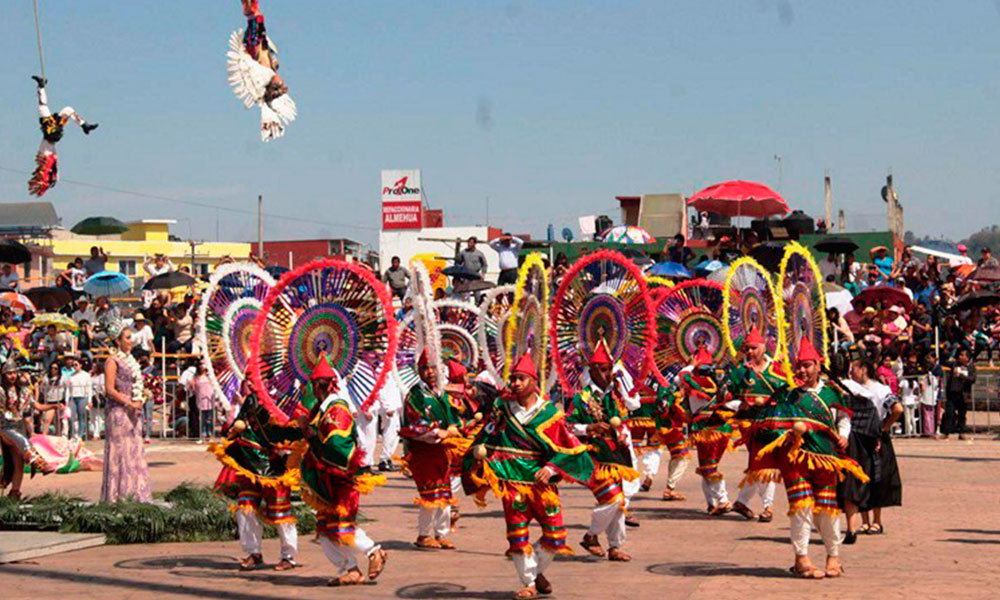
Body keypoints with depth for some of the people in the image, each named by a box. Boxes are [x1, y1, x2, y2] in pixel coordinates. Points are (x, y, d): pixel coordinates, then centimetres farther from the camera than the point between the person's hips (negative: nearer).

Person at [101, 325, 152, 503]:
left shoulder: (130, 359, 16)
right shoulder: (112, 361, -9)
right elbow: (109, 390, -16)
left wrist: (139, 403, 6)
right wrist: (130, 403, -15)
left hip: (131, 412, 8)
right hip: (118, 410, -8)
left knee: (135, 451, 8)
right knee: (120, 450, -6)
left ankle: (135, 492, 13)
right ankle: (117, 495, -2)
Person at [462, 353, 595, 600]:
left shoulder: (549, 412, 0)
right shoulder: (502, 409, 4)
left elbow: (569, 448, 2)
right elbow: (484, 443, 10)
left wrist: (551, 468, -13)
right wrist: (479, 483, 1)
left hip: (541, 480, 0)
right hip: (512, 482, 0)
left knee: (555, 534, -3)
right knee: (518, 535, -2)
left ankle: (536, 570, 23)